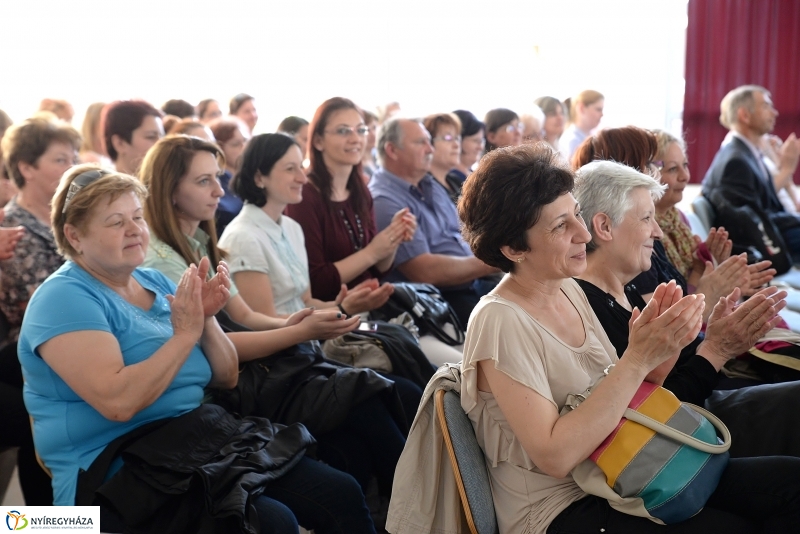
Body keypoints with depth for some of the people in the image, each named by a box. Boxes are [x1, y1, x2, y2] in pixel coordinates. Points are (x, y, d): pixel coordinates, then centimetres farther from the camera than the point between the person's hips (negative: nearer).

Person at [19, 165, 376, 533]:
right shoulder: (64, 298, -9)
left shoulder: (155, 282, 14)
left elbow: (225, 378, 12)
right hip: (118, 472, -7)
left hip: (204, 440, 8)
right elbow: (118, 402, -24)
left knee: (341, 494, -9)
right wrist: (185, 333, -17)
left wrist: (206, 320, -6)